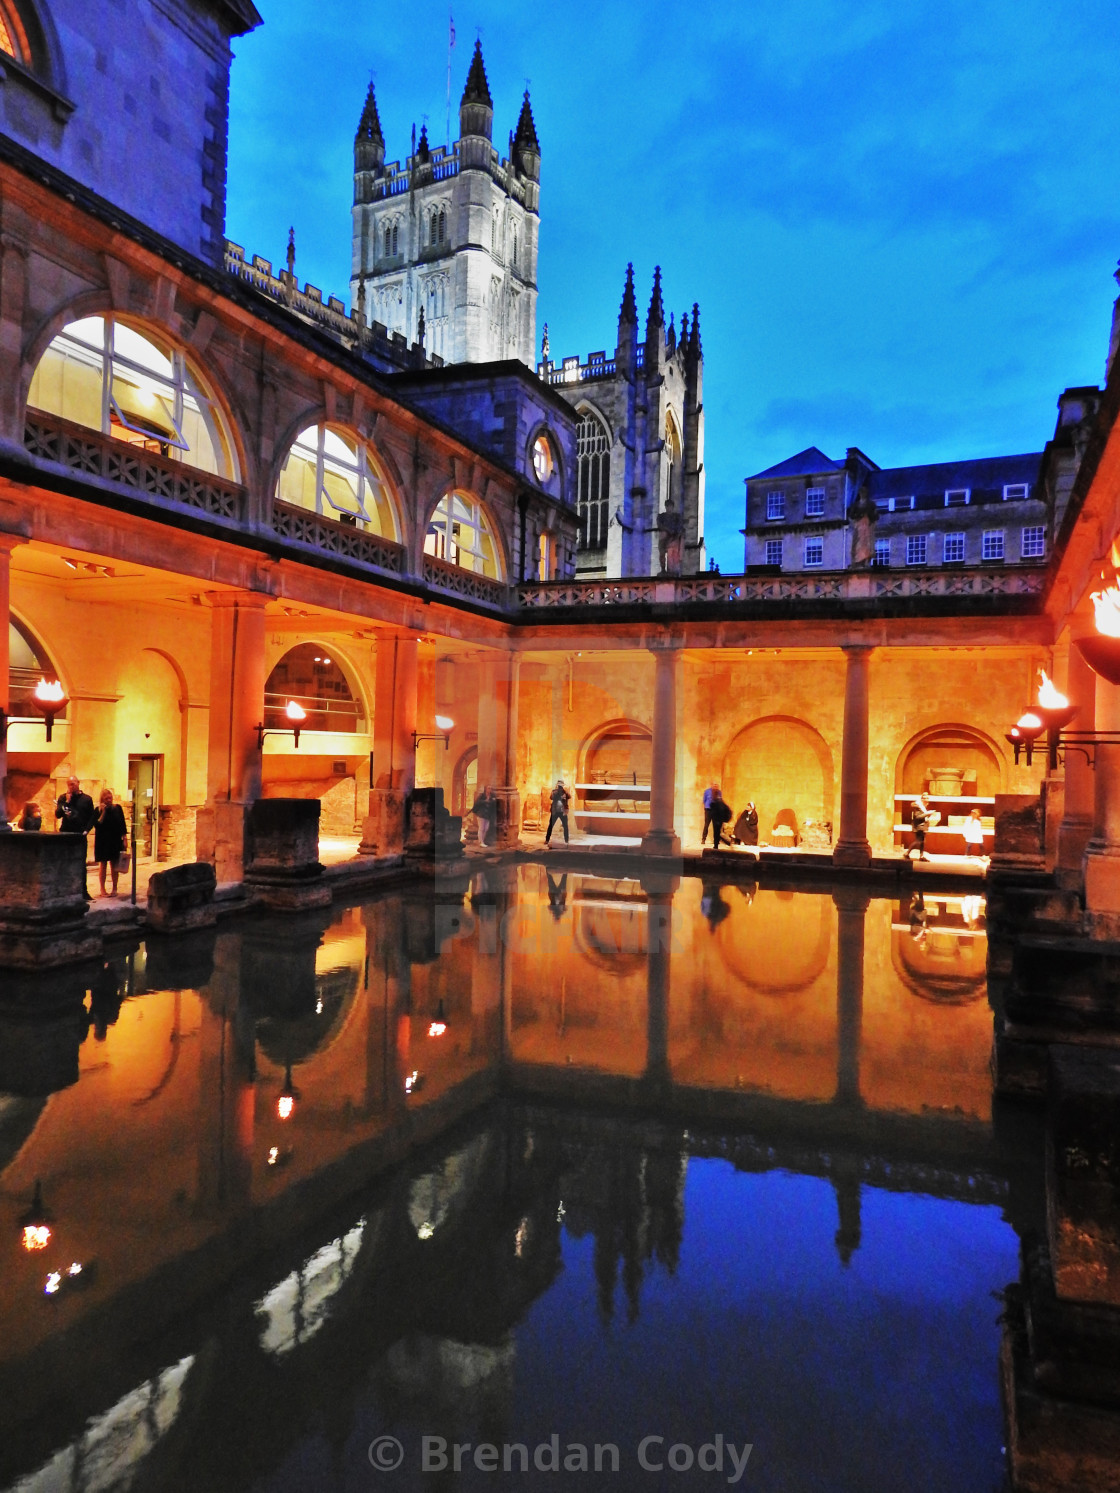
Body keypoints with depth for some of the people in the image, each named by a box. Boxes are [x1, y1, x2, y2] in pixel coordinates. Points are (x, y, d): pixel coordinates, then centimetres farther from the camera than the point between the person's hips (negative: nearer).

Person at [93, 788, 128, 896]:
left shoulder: (117, 808, 3)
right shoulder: (98, 810, -1)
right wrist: (103, 813, -18)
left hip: (116, 840, 1)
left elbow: (122, 824, 6)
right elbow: (97, 825, -13)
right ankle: (102, 889, 7)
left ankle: (114, 889, 13)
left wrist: (124, 838, 2)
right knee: (103, 865, 2)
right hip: (103, 841, -1)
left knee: (115, 865, 6)